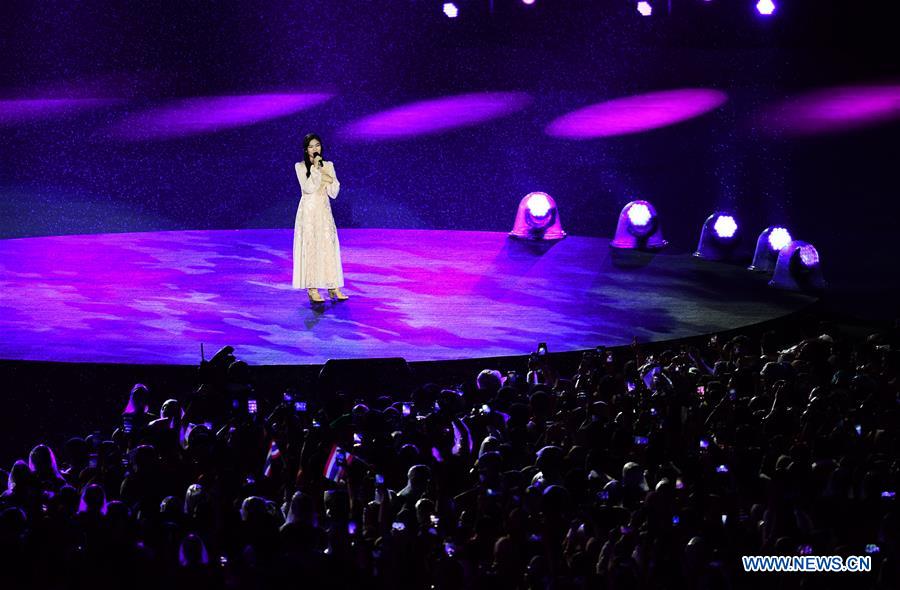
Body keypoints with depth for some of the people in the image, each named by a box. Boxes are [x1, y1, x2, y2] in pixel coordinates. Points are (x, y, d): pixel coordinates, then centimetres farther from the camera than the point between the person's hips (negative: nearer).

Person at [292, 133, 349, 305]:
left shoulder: (328, 166, 10)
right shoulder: (300, 167, -1)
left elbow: (334, 193, 7)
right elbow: (308, 188, -15)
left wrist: (329, 180, -9)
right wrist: (315, 168, -16)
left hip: (324, 211, 4)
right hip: (308, 211, -4)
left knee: (329, 246, 0)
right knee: (310, 247, -7)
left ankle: (333, 288, 2)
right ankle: (312, 290, -7)